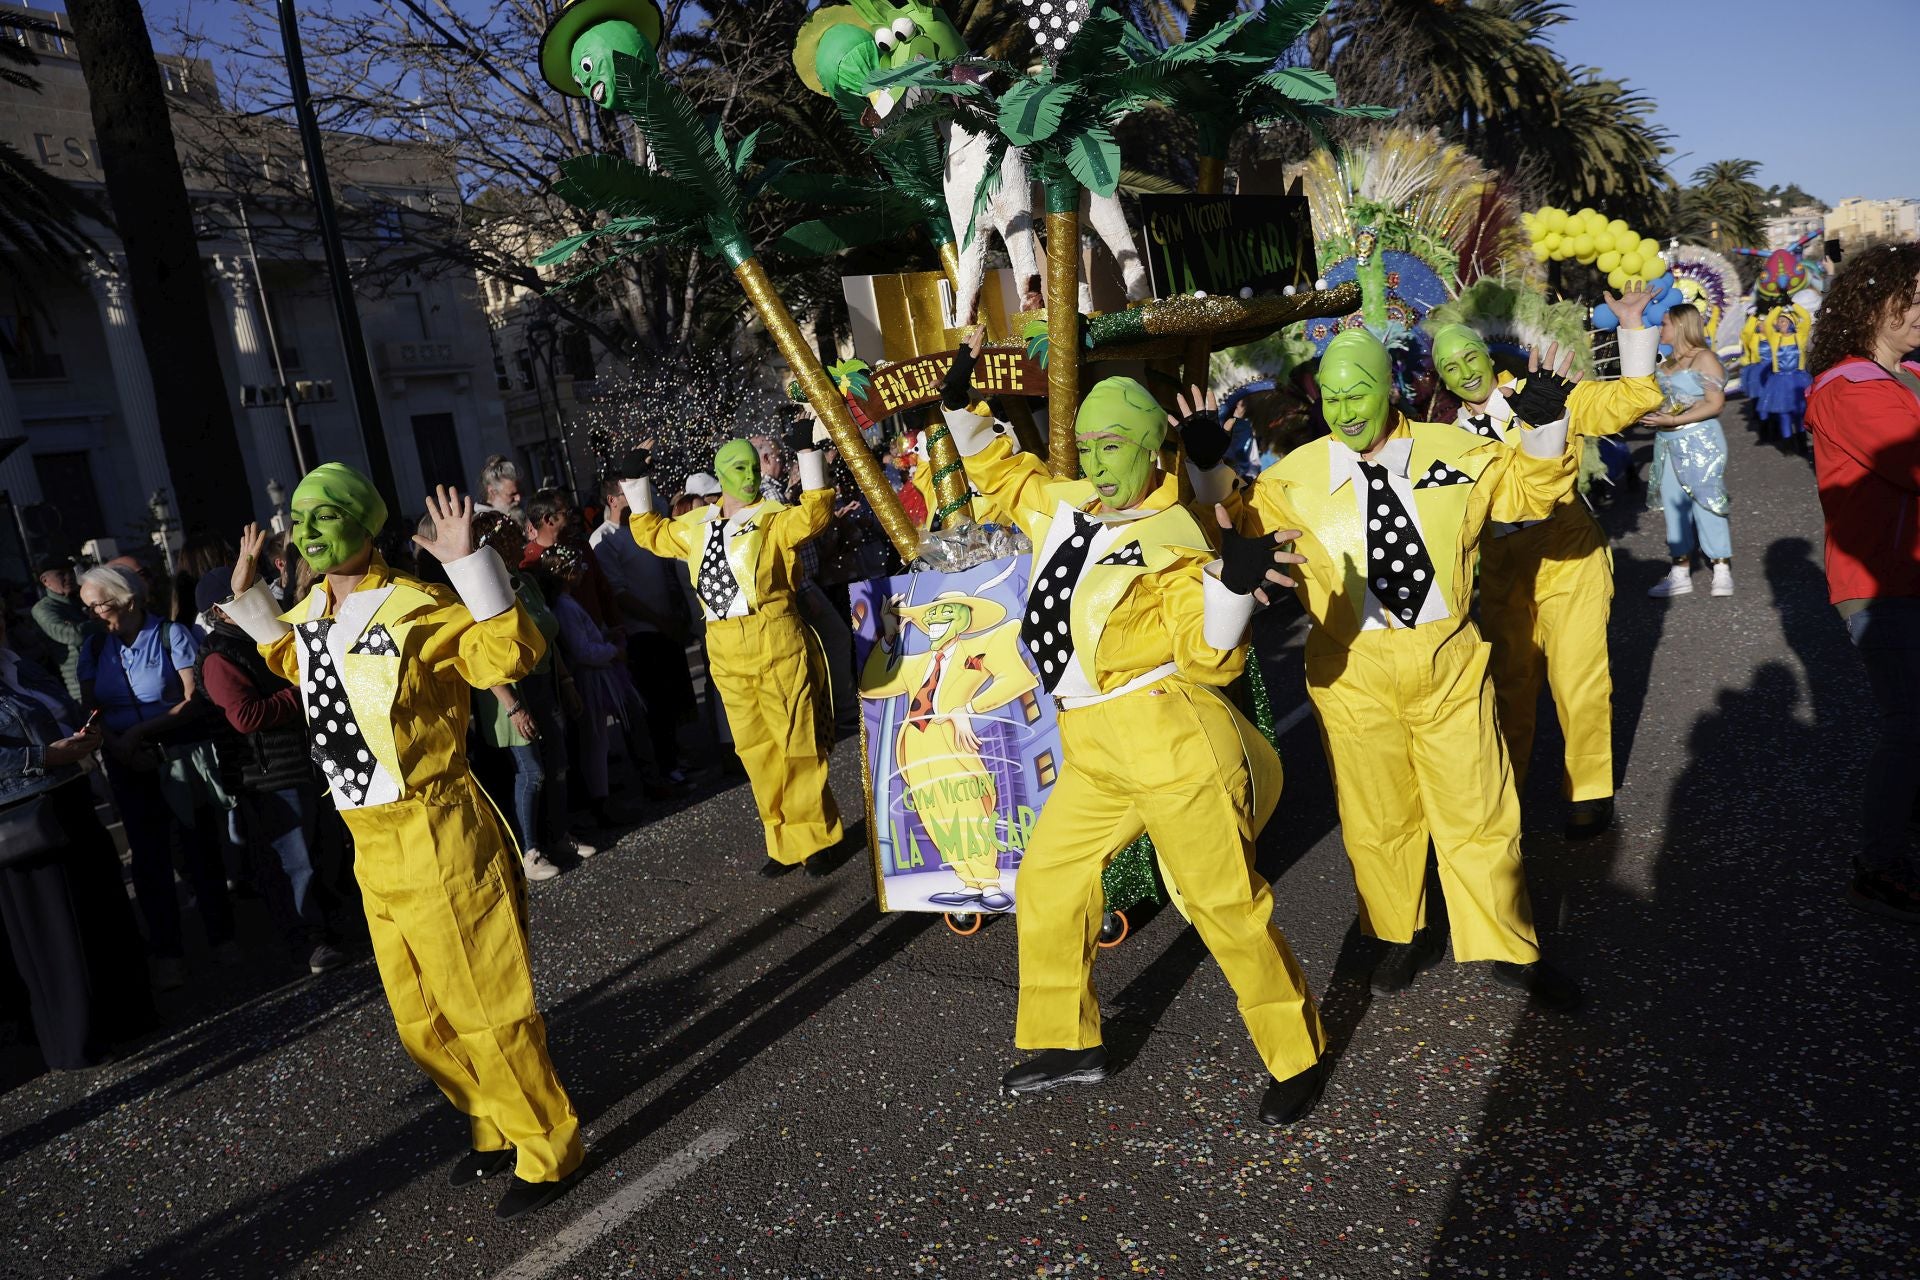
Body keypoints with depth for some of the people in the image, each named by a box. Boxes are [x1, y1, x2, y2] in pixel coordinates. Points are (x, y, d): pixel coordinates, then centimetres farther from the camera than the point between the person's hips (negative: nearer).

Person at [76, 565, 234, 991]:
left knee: (201, 847, 4)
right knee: (149, 857, 8)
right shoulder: (94, 648, 4)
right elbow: (90, 712, 2)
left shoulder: (173, 635, -8)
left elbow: (195, 700, -13)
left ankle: (221, 936, 18)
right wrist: (119, 746, -15)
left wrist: (141, 731, -20)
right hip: (129, 767, 4)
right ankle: (166, 951, 17)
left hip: (180, 758, -3)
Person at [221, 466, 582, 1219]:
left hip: (435, 836, -9)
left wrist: (469, 566, -37)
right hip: (370, 844, 9)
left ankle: (547, 1150, 18)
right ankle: (497, 1131, 37)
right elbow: (293, 658, 31)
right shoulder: (312, 616, 8)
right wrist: (248, 601, 23)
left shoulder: (416, 610, -17)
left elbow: (510, 654, -31)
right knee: (422, 1018, 19)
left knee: (484, 1005, 1)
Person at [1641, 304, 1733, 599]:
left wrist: (1672, 420, -19)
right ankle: (1681, 573, 14)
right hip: (1669, 444, 7)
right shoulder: (1667, 362, 14)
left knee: (1706, 506, -4)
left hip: (1699, 443, -7)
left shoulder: (1704, 358, -7)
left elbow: (1715, 404, -12)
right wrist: (1650, 414, 1)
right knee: (1674, 506, 8)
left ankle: (1722, 571, 6)